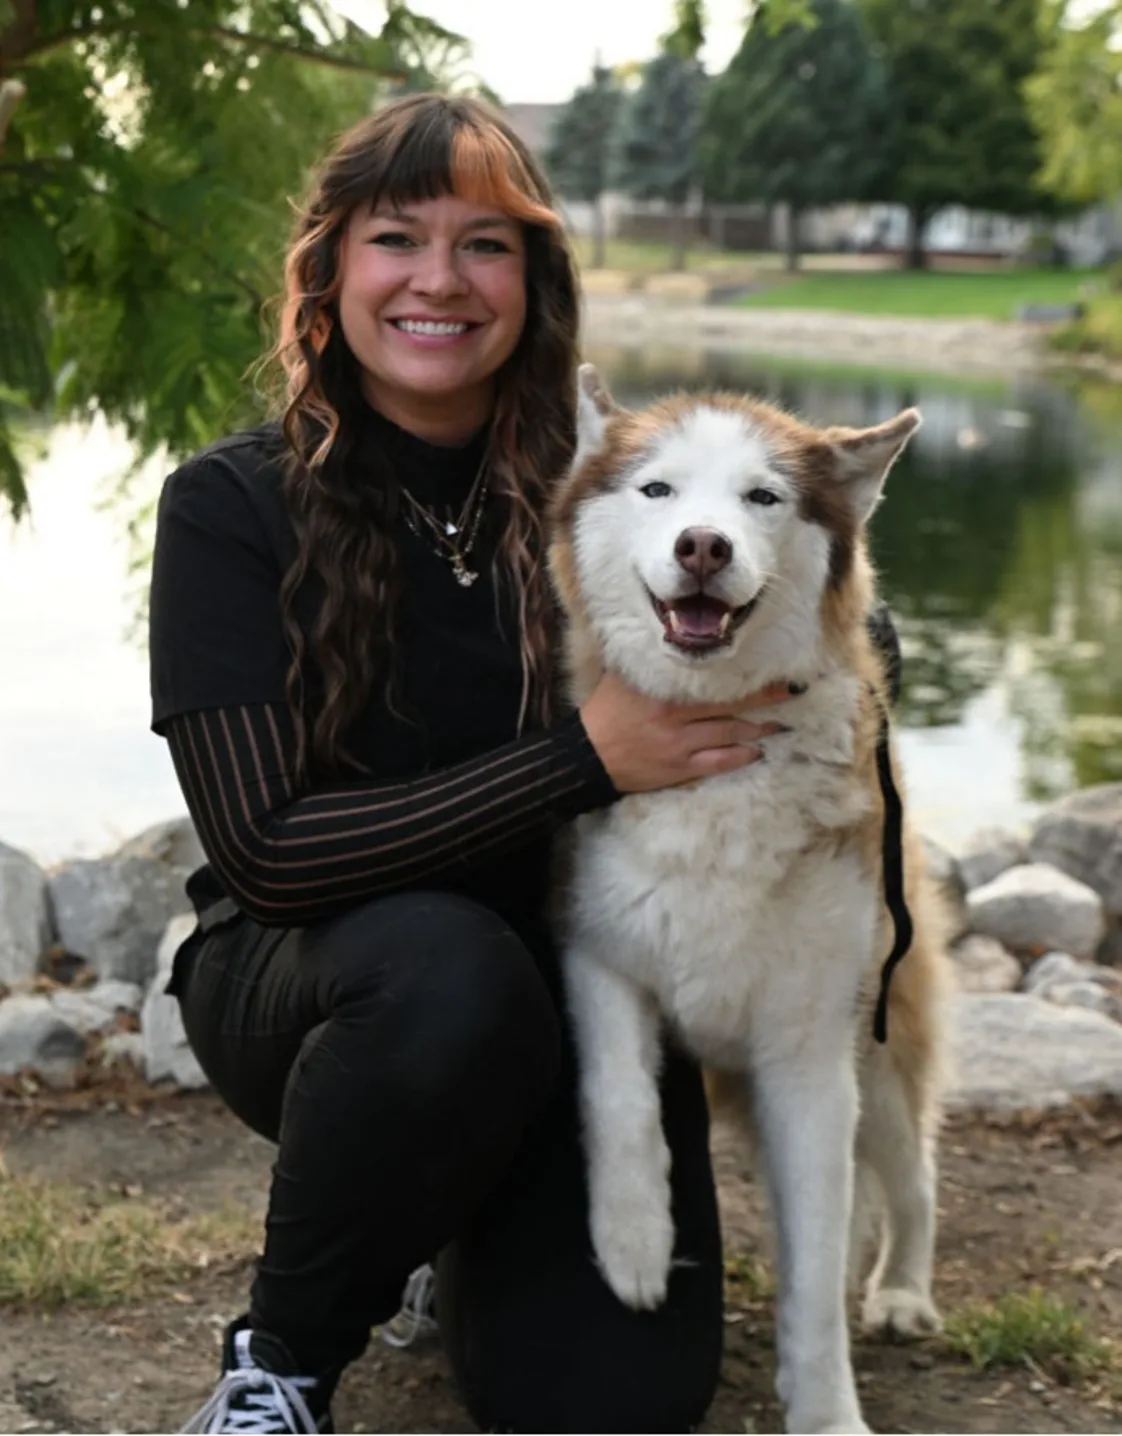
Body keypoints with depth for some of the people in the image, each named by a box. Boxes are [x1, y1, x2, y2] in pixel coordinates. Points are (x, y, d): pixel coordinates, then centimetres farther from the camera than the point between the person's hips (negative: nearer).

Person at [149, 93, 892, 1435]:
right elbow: (264, 845, -20)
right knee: (447, 968, -36)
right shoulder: (231, 506, -13)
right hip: (300, 977, -2)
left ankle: (470, 1221, 19)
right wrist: (583, 758, -26)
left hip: (567, 989, 2)